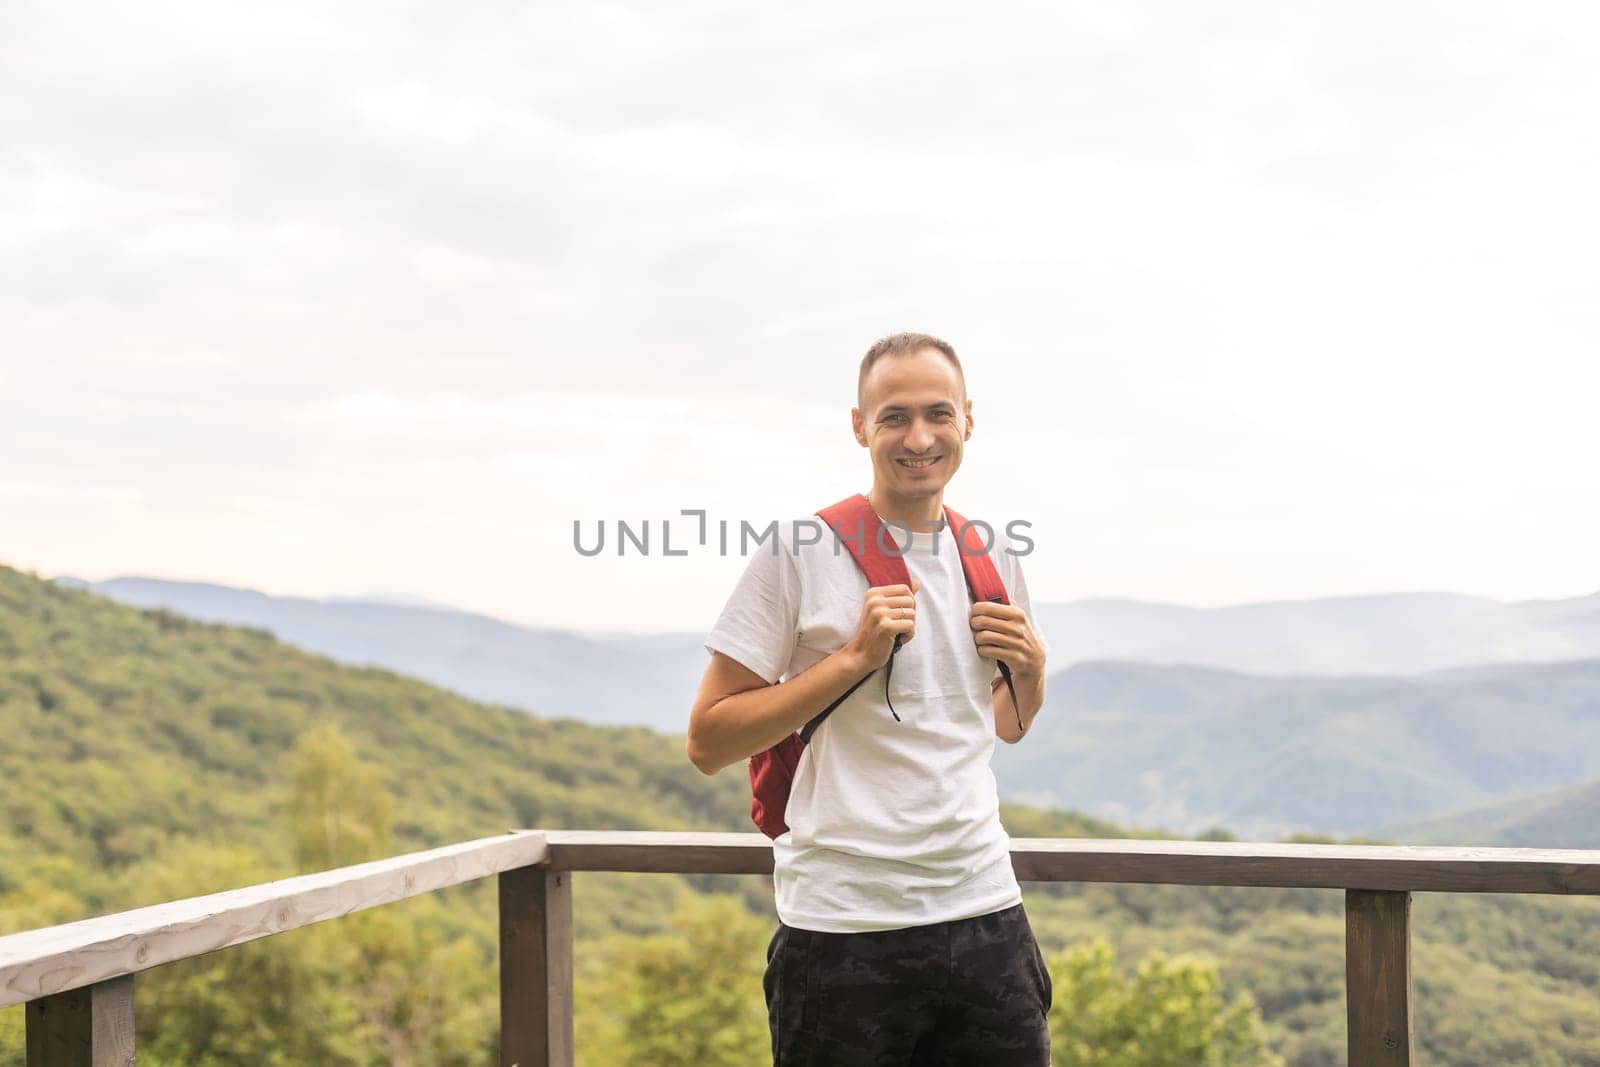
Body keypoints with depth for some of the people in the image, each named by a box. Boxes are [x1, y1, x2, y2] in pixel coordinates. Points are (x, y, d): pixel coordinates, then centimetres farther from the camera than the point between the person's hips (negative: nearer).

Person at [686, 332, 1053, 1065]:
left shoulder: (994, 557, 10)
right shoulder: (801, 550, -7)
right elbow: (708, 743, -10)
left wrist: (1030, 670, 2)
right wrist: (854, 658, -16)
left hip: (984, 914, 5)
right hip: (843, 930, -4)